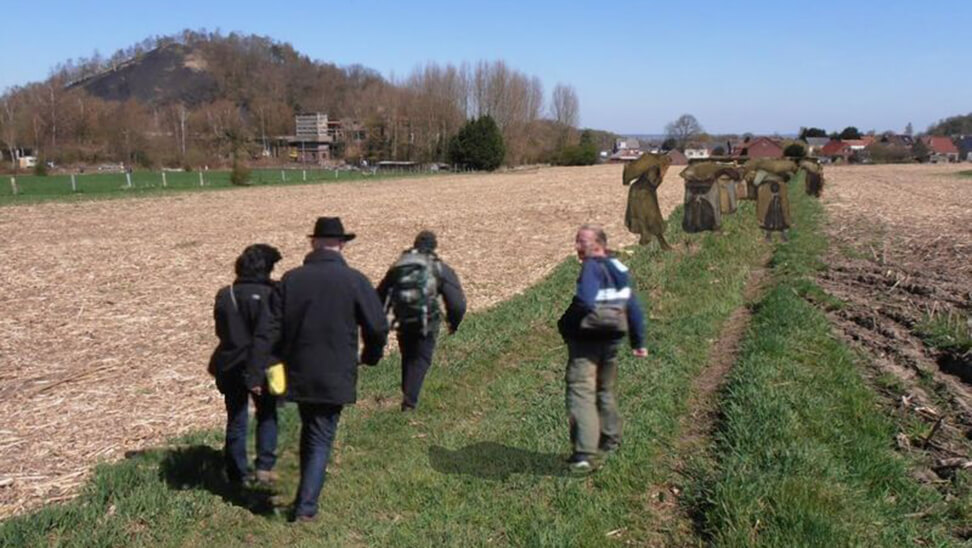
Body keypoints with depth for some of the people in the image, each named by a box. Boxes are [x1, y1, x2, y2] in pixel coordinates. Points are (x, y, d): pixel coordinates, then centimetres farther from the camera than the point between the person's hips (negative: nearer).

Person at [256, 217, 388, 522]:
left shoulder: (290, 279, -2)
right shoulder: (355, 281, -9)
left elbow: (271, 328, -3)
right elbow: (377, 327, -7)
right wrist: (370, 357, 12)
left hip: (298, 374, 3)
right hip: (335, 377, -3)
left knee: (309, 431, 23)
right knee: (321, 439, 6)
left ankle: (308, 491, 35)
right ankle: (306, 506, 3)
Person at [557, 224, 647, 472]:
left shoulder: (592, 268, -15)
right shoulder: (618, 268, 10)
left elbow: (584, 302, -31)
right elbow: (633, 307, 15)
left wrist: (564, 324, -15)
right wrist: (638, 342, 21)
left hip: (586, 342, -9)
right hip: (611, 341, 9)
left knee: (581, 393, -10)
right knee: (605, 390, 23)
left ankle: (584, 453, -17)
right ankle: (610, 440, 37)